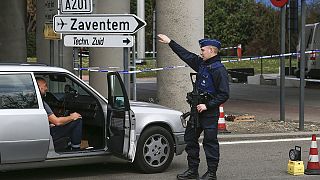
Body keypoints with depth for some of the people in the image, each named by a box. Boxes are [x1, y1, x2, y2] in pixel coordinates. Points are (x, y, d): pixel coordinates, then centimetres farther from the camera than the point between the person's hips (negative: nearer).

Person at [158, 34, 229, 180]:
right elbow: (186, 55, 21)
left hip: (210, 112, -9)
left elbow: (224, 95, -17)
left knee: (210, 141, -3)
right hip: (197, 109, 9)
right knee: (190, 138, 12)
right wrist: (170, 42, 23)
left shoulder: (220, 70, -14)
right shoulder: (201, 64, 10)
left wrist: (207, 105, -20)